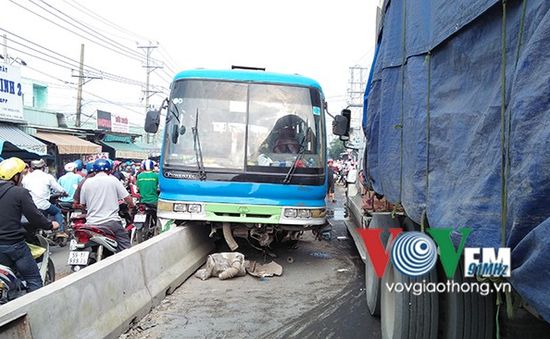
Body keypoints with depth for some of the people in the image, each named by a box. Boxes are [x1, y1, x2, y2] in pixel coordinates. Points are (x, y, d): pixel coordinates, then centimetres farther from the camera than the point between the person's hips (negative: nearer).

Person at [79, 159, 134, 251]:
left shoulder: (87, 182, 7)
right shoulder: (113, 180, 0)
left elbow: (82, 204, 13)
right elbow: (128, 199, -2)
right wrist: (131, 206, 20)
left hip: (92, 223, 3)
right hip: (111, 222, -3)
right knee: (125, 246, 2)